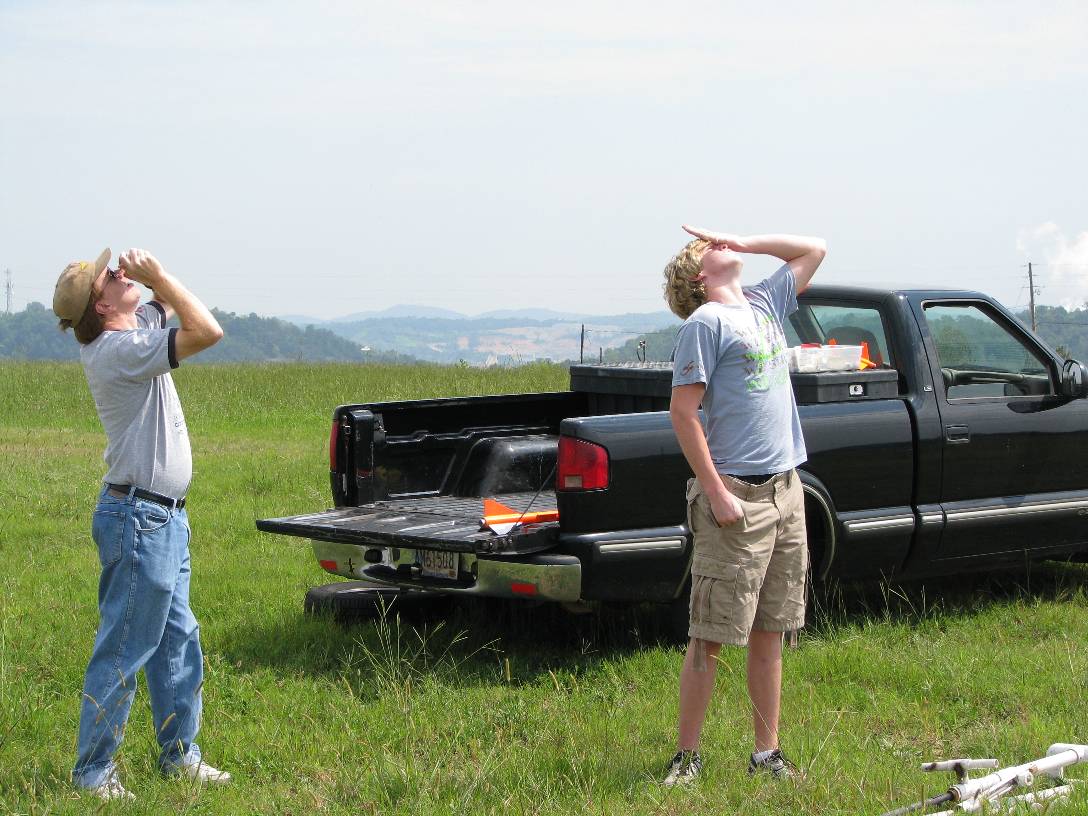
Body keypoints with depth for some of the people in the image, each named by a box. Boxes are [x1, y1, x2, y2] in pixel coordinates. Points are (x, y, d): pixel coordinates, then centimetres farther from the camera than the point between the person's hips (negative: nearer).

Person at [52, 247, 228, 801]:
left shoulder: (134, 330, 7)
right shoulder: (121, 349, -21)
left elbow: (169, 303, 24)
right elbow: (206, 331, -28)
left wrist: (152, 278, 2)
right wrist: (157, 274, -18)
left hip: (163, 516, 10)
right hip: (139, 518, -10)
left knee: (177, 641, 17)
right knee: (122, 652, -3)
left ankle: (179, 754, 27)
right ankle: (93, 772, 4)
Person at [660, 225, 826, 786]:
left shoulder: (765, 304, 13)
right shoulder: (705, 323, -7)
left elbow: (813, 250, 26)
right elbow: (683, 413, -12)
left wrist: (741, 242, 13)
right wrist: (716, 492, -17)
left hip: (786, 489, 7)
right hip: (738, 496, -7)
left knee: (769, 635, 10)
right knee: (709, 638, -3)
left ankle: (767, 753, 16)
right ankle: (687, 756, 4)